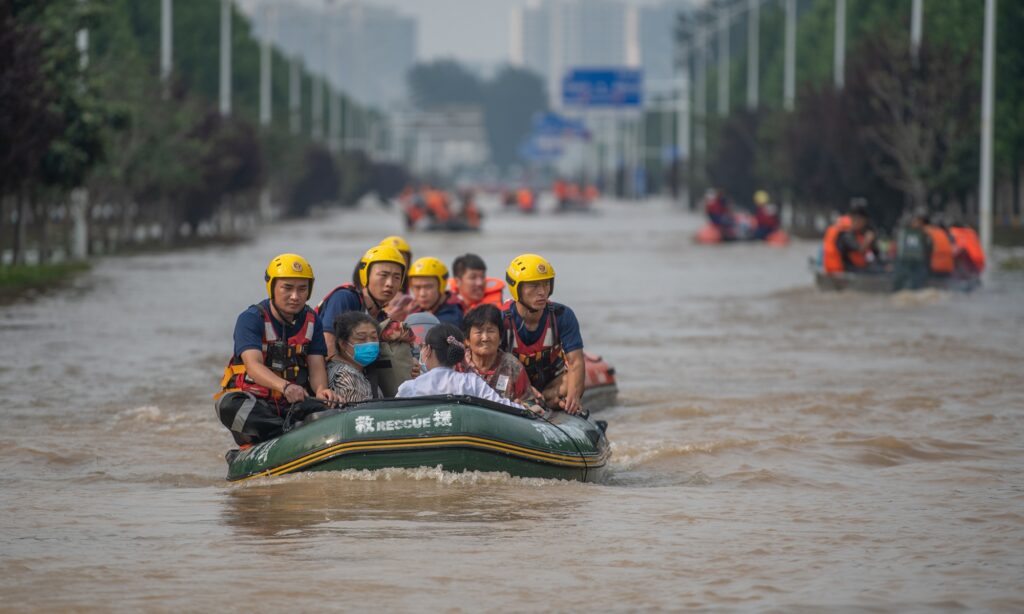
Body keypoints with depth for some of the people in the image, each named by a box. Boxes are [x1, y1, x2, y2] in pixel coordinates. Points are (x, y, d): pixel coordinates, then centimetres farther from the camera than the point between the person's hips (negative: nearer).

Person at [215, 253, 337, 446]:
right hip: (253, 399, -4)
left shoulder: (312, 321, 8)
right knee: (230, 406, -38)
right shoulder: (250, 319, -8)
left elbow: (316, 366, -1)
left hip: (295, 403, 4)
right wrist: (285, 387, -42)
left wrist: (320, 390, -26)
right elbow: (253, 365, -23)